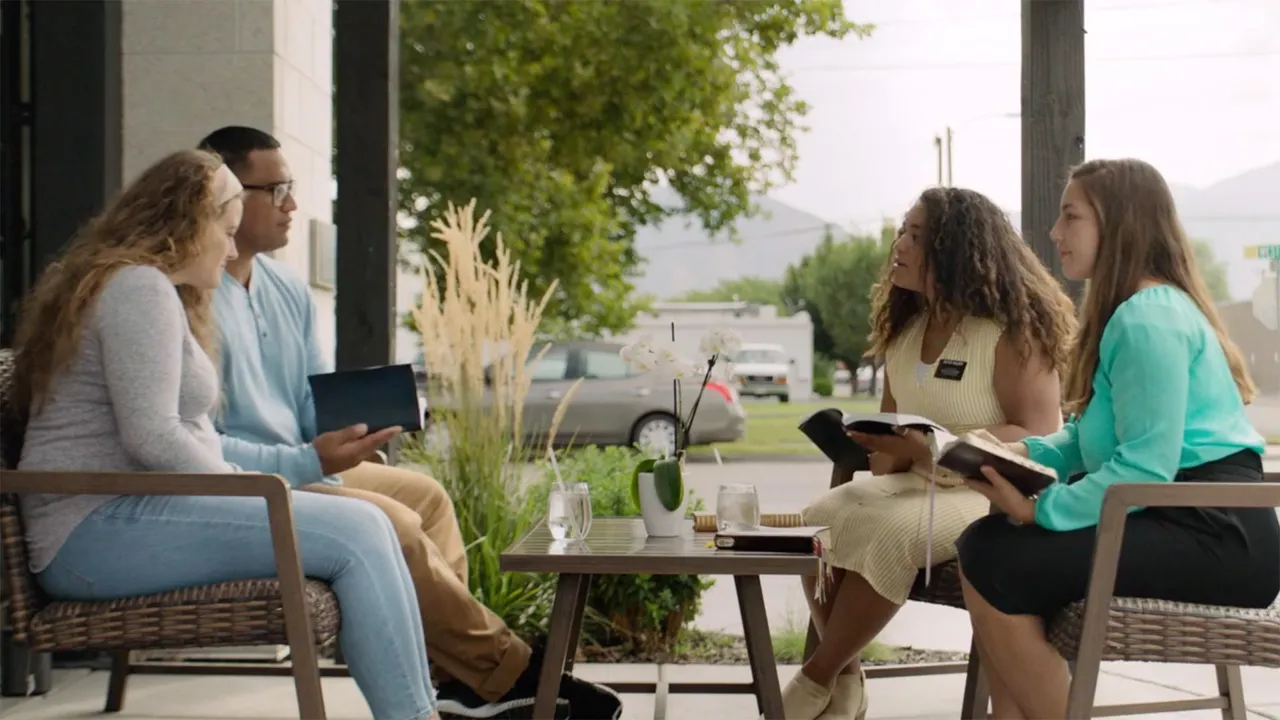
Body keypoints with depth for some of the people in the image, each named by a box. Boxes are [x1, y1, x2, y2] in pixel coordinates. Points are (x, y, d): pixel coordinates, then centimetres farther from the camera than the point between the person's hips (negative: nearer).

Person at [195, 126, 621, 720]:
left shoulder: (287, 291, 12)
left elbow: (317, 410, 19)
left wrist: (348, 428, -4)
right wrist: (310, 460, -25)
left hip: (299, 468, 10)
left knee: (424, 493, 7)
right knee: (390, 524, -23)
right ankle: (508, 671, -9)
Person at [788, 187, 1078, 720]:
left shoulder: (1013, 328, -15)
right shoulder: (905, 326, 9)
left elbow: (1036, 435, -20)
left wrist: (935, 449, -31)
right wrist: (884, 460, -6)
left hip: (995, 492, -7)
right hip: (914, 483, 7)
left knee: (888, 535, -32)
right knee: (818, 523, -18)